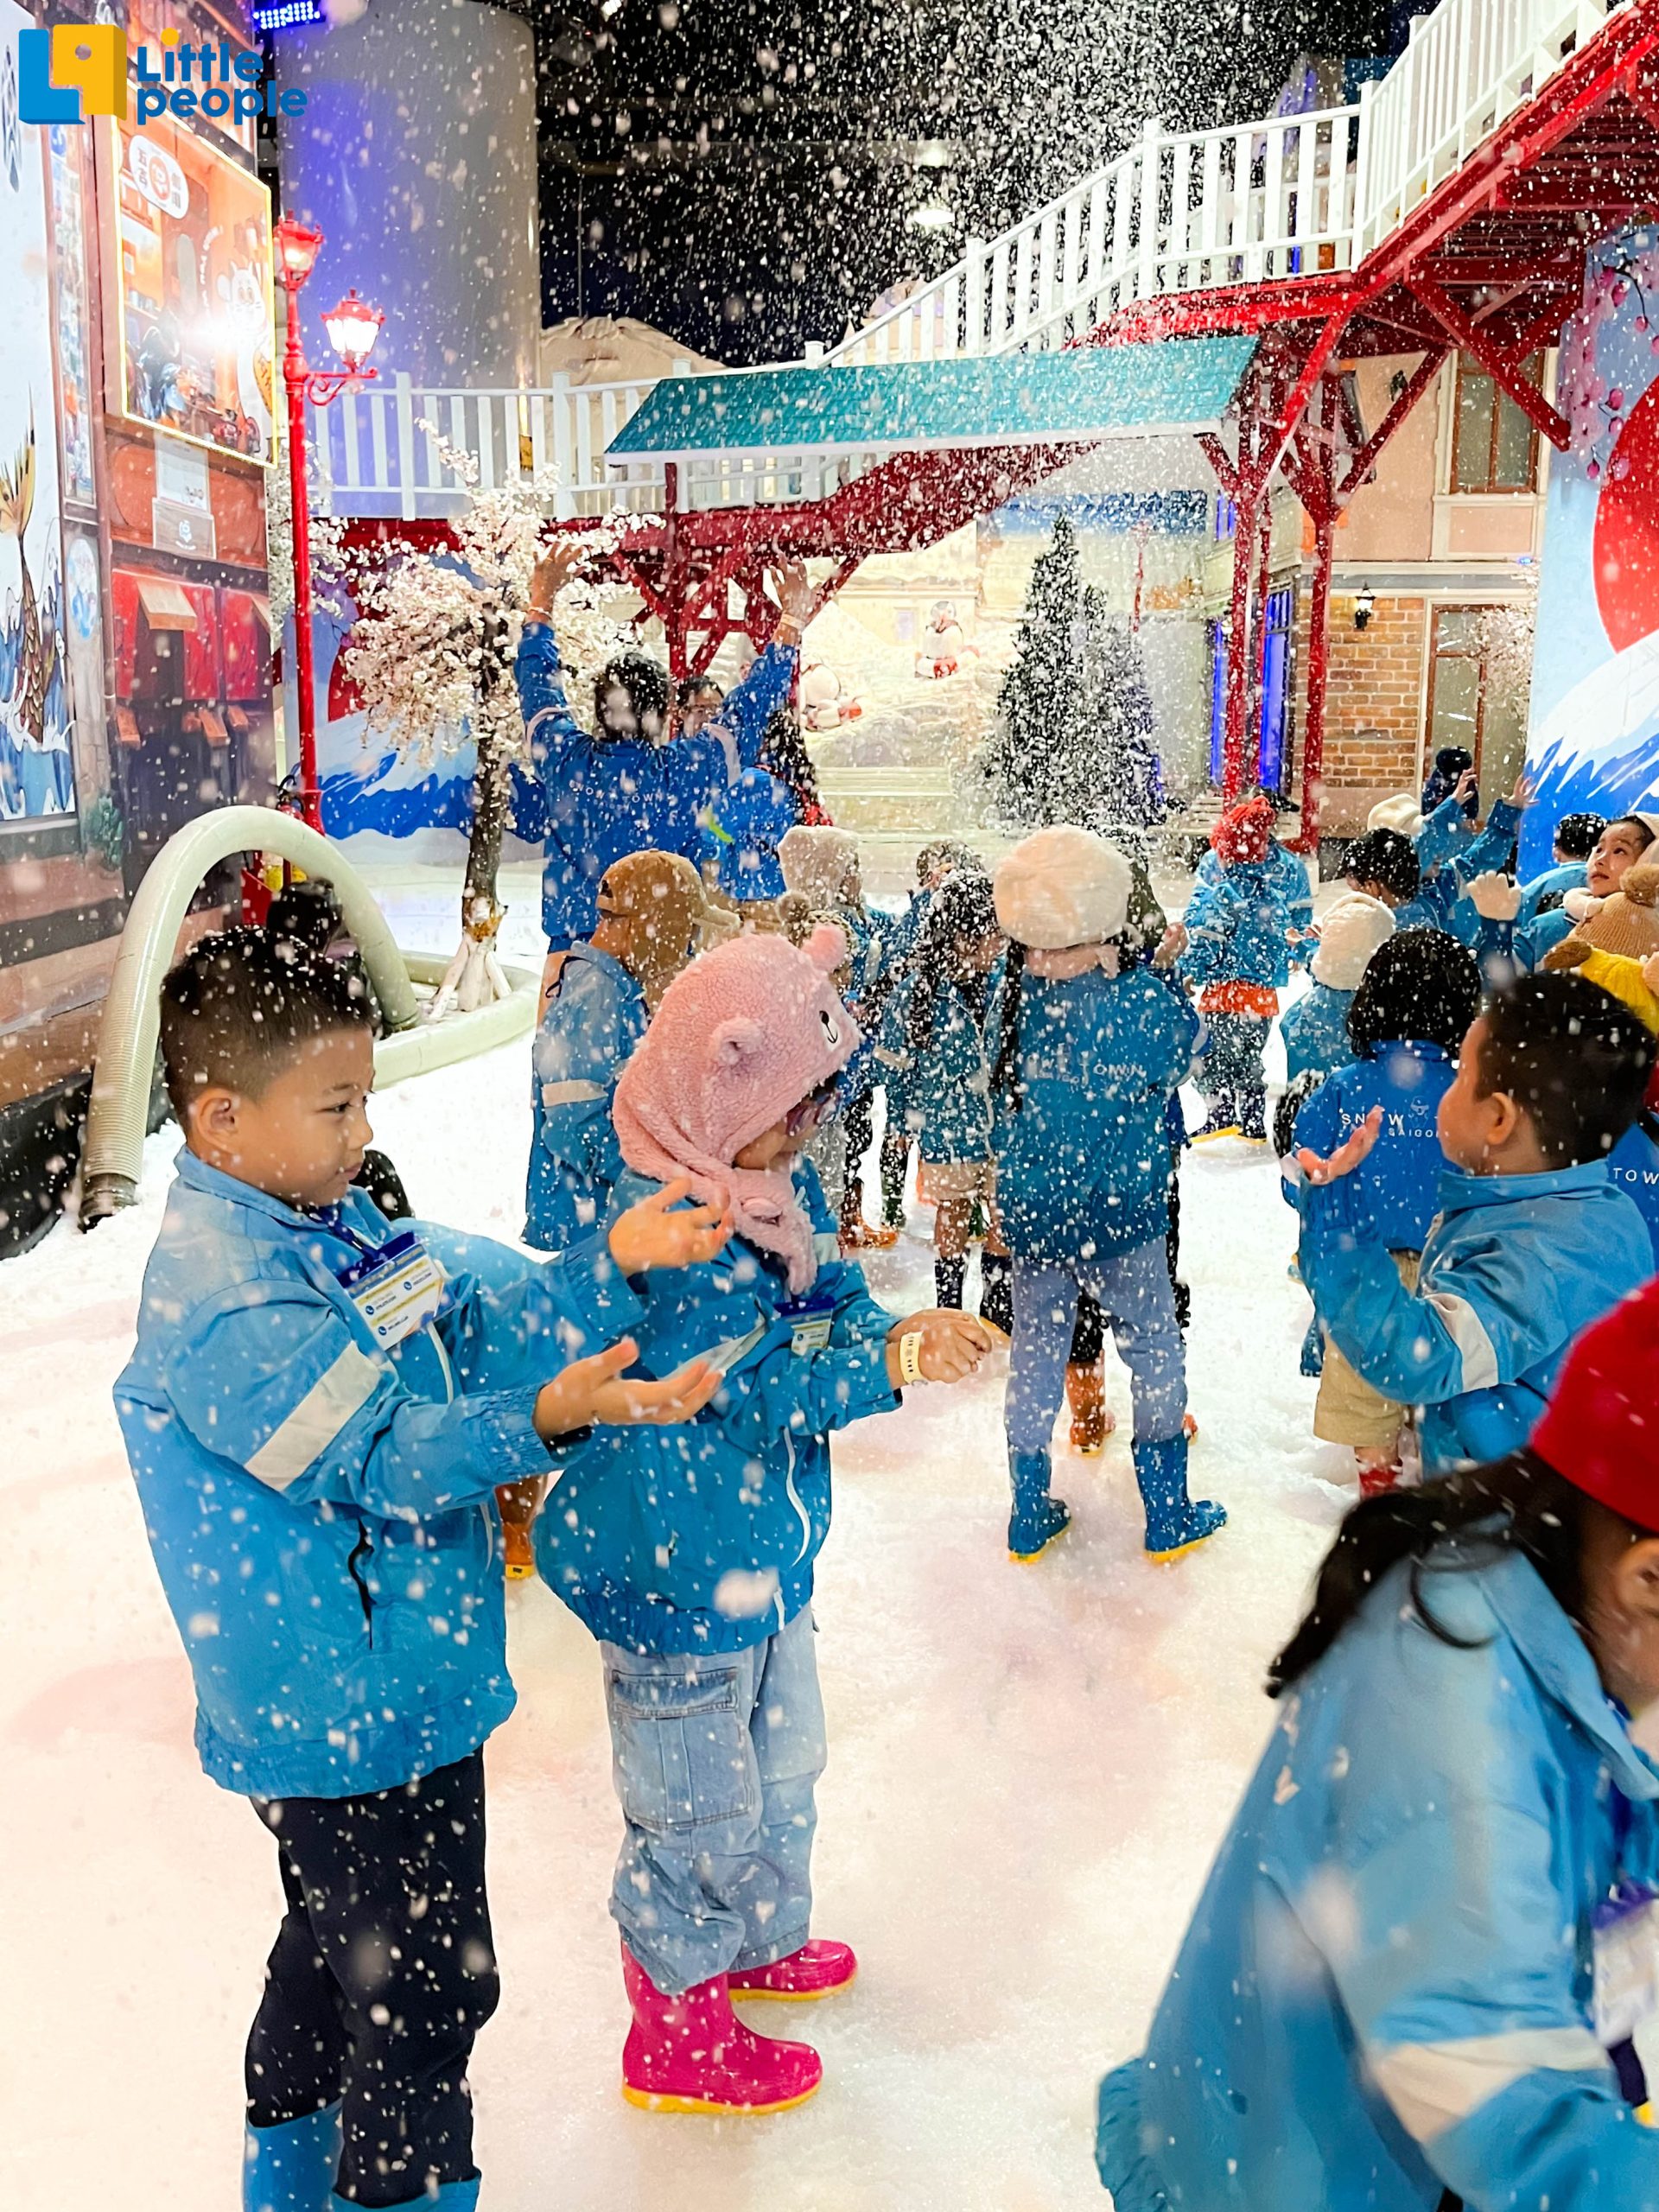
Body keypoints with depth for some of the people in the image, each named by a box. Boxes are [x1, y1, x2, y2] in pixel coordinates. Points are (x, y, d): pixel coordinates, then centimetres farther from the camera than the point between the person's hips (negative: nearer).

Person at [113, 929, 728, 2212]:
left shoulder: (327, 1224, 4)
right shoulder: (224, 1296, -26)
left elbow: (480, 1322, 1)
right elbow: (383, 1454, -30)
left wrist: (616, 1262, -12)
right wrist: (547, 1417, -42)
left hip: (396, 1684, 10)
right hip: (360, 1718, -10)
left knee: (341, 1941, 28)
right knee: (425, 1988, 5)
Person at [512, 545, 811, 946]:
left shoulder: (567, 760, -4)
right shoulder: (686, 769, -9)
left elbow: (538, 686, 15)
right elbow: (750, 706, 4)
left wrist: (540, 600, 29)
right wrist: (792, 618, 16)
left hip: (572, 947, 2)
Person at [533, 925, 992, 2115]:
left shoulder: (782, 1184, -1)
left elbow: (835, 1297, 4)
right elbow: (748, 1392, -29)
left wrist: (890, 1330, -17)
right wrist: (887, 1366, -31)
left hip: (767, 1551, 9)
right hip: (677, 1574, -9)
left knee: (781, 1768, 28)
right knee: (697, 1804, 10)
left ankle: (762, 1938, 53)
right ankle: (677, 2029, 32)